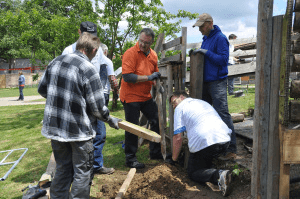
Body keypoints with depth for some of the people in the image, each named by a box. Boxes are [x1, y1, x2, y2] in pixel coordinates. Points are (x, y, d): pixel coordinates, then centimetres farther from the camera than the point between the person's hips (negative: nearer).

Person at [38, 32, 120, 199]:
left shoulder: (55, 61, 1)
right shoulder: (88, 69, -18)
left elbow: (42, 89, 12)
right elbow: (97, 108, -15)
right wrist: (111, 120, 3)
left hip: (54, 126, 6)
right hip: (78, 130, -6)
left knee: (62, 169, 22)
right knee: (82, 172, 11)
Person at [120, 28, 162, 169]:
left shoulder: (153, 55, 7)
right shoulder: (130, 53, -14)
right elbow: (127, 76, -23)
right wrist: (148, 77, -21)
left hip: (146, 96, 7)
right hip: (131, 97, -7)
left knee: (157, 121, 12)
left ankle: (155, 153, 28)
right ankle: (130, 159, 14)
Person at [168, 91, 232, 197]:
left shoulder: (180, 108, 11)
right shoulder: (203, 102, 31)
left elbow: (178, 138, 3)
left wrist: (173, 160, 17)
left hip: (203, 143, -7)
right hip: (225, 140, 8)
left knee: (193, 173, 10)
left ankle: (218, 175, -18)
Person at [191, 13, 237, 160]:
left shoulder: (220, 38, -10)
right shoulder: (206, 38, 17)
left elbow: (223, 59, -19)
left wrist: (206, 52, -21)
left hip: (217, 83, -9)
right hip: (205, 82, 10)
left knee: (223, 114, -10)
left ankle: (231, 150, -4)